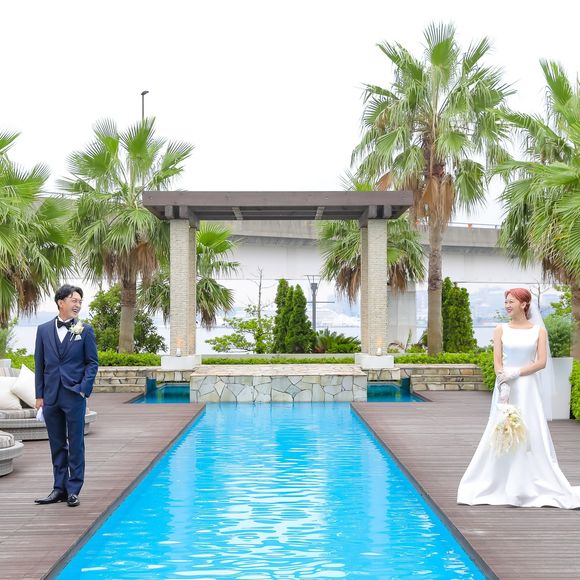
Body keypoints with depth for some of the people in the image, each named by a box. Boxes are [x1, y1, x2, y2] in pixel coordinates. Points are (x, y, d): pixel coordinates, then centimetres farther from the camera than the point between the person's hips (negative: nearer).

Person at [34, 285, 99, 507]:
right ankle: (59, 488, 19)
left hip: (74, 396, -3)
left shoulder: (85, 330, 1)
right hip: (51, 397, 3)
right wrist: (40, 395, 5)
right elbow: (39, 363, 9)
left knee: (75, 444, 2)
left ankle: (73, 490, 8)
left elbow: (92, 363, 1)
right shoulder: (44, 330, 7)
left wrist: (84, 389, -10)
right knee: (57, 445, 10)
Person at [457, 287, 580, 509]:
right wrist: (503, 385, -16)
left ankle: (534, 486, 7)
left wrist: (516, 373, -15)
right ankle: (500, 486, 7)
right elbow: (497, 362, -2)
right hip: (505, 387, 1)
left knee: (531, 435, -2)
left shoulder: (538, 330, 3)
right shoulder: (501, 330, 5)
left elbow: (541, 362, -5)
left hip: (528, 388, -1)